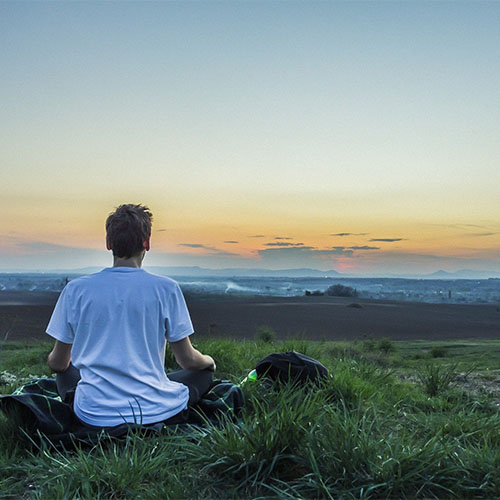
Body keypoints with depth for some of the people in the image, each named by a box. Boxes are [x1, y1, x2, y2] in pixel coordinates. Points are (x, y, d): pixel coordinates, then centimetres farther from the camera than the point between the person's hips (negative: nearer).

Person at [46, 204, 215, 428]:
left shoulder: (75, 289, -4)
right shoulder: (165, 289, -9)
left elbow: (58, 363, 6)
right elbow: (187, 360, -2)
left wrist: (53, 360, 32)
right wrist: (209, 361, 22)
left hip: (94, 415, 2)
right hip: (155, 412, -2)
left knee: (65, 372, 33)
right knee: (205, 371, 23)